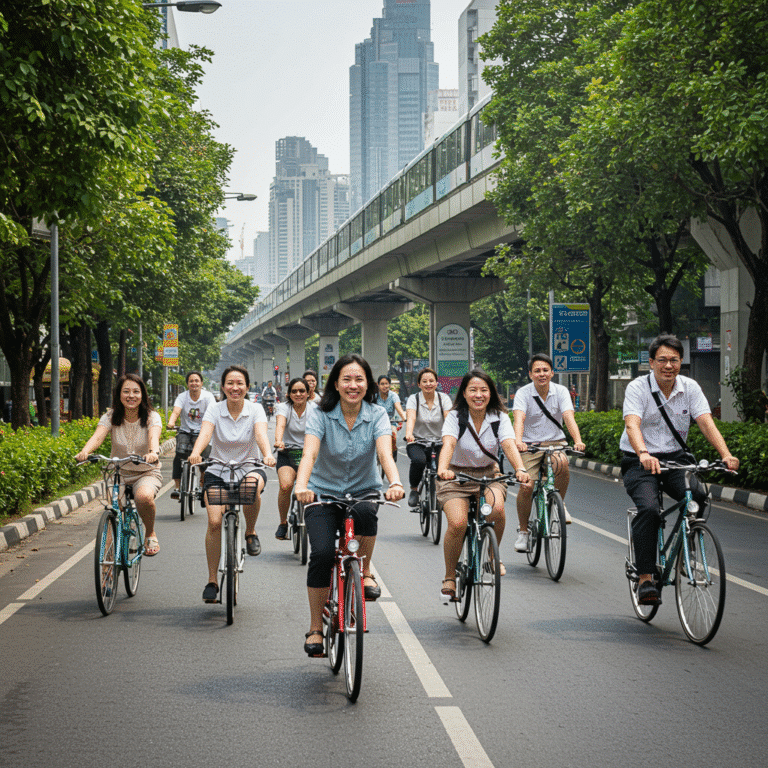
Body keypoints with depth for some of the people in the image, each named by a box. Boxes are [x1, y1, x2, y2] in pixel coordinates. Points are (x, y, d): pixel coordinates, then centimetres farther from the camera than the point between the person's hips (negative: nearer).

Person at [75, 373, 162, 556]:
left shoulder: (152, 417, -9)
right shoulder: (111, 417, -4)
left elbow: (154, 436, -31)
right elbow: (98, 436, -23)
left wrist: (153, 452, -55)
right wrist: (84, 452, -46)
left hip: (147, 473, -3)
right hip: (118, 473, 3)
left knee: (144, 496, -35)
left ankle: (150, 534, -6)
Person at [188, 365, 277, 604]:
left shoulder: (255, 410, -6)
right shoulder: (214, 411, -6)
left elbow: (261, 433, -24)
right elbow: (205, 433, -24)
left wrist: (267, 455, -45)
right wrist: (196, 453, -45)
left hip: (248, 468, -1)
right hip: (217, 472, 1)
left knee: (253, 486, -37)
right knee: (214, 521, -16)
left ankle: (250, 532, -10)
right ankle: (212, 580, -2)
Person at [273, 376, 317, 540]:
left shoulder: (314, 409, 0)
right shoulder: (284, 407, -4)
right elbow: (280, 425, -24)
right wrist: (278, 441, -45)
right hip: (287, 454, -1)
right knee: (285, 486, -25)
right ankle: (283, 523, -4)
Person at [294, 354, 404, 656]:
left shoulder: (377, 415, -8)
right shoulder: (321, 415, -11)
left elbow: (385, 454, -24)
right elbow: (309, 454, -25)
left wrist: (395, 483, -45)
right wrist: (301, 485, -46)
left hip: (363, 491, 1)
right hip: (324, 494, -1)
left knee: (365, 510, -36)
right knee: (322, 553, -21)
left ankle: (364, 572, -11)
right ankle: (315, 629, -6)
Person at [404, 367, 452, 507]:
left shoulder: (444, 398, -1)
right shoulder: (413, 399, -4)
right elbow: (411, 417, -22)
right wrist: (409, 434, -44)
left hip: (439, 443, 1)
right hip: (417, 442, -1)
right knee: (418, 460, -35)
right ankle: (414, 490, -8)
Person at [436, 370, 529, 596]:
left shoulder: (499, 418, -6)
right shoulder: (455, 417, -11)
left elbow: (509, 445, -22)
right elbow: (448, 443, -29)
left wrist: (520, 469, -43)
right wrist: (442, 469, -50)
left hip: (488, 475, 2)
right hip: (456, 476, -2)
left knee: (496, 508, -31)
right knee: (458, 523, -26)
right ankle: (449, 576, -4)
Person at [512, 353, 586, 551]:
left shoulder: (561, 392, -4)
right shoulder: (523, 393, -8)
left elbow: (569, 417, -18)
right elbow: (519, 418, -25)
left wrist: (578, 441, -37)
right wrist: (518, 441, -45)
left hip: (556, 442, 1)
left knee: (562, 463, -33)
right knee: (526, 486, -19)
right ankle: (523, 531, 2)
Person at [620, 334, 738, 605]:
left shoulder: (690, 388, 0)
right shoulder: (637, 388, -10)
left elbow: (706, 422, -11)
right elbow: (632, 425, -26)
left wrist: (726, 454, -29)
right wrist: (643, 454, -46)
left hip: (675, 459, 3)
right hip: (640, 462, -3)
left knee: (699, 496, -24)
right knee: (648, 509, -28)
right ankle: (645, 579, -21)